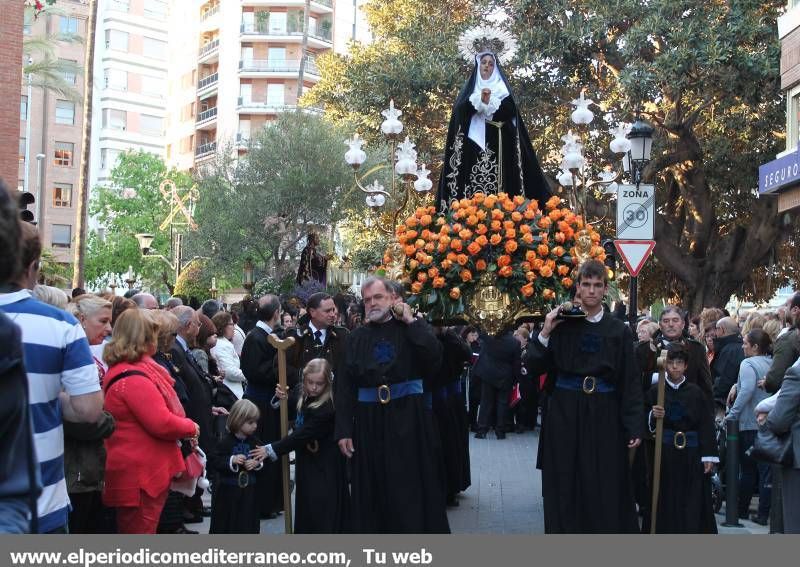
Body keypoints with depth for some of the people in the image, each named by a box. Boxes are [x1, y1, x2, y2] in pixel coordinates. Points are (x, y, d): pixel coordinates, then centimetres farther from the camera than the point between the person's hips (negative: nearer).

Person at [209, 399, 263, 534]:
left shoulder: (254, 442, 1)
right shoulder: (226, 442, -13)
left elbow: (263, 460, 12)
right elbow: (213, 461, -14)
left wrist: (257, 463, -10)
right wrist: (231, 461, -25)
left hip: (248, 492, 4)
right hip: (227, 492, -4)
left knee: (248, 525, 8)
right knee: (224, 524, 8)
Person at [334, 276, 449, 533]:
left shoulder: (412, 328, 3)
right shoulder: (356, 338, 8)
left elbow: (434, 358, -16)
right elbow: (344, 387, 4)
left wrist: (411, 322, -12)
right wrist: (343, 430, -2)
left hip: (407, 419, -2)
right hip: (368, 423, 3)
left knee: (410, 489, 1)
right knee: (373, 490, 9)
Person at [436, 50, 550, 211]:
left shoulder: (502, 88, 14)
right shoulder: (470, 88, 17)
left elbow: (509, 111, -3)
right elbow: (459, 110, -2)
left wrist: (489, 101, -14)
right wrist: (480, 99, -14)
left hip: (496, 143, -1)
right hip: (473, 141, 1)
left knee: (496, 178, -11)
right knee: (472, 180, -10)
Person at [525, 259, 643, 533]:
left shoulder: (619, 331, 2)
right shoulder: (561, 324, 1)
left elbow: (630, 382, 1)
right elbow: (534, 367, 0)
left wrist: (634, 426, -4)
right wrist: (545, 334, -12)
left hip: (604, 416, 0)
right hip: (564, 414, 0)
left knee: (605, 489, 4)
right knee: (565, 488, 6)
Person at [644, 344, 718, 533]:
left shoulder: (695, 392, 3)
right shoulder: (655, 391, 1)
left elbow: (706, 425, 2)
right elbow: (647, 425, 3)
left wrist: (708, 456, -4)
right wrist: (653, 417, -19)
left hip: (690, 454, 1)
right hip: (663, 453, 0)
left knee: (692, 502, 2)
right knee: (665, 501, 2)